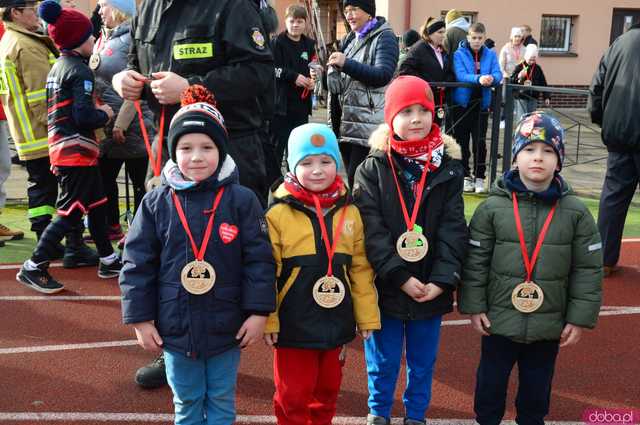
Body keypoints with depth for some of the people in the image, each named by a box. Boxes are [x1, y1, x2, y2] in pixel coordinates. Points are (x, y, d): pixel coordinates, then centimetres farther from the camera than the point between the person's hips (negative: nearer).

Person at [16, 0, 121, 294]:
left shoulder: (57, 67, 14)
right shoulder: (80, 70, -14)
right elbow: (84, 116, -23)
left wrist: (97, 110, 11)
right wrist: (105, 115, -5)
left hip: (61, 146, 10)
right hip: (77, 151, -10)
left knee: (96, 204, 17)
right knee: (71, 212, -4)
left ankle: (108, 261, 27)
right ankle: (33, 268, -1)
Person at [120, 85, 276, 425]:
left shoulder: (241, 200, -9)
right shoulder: (156, 203, -5)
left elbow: (259, 259, -7)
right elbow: (136, 263, -2)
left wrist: (259, 312, -9)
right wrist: (140, 318, -3)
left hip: (226, 328, -1)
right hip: (174, 329, 1)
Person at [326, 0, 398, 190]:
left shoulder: (385, 37, -4)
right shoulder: (349, 39, 18)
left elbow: (383, 75, -19)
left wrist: (346, 64, -24)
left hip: (370, 123, -7)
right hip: (348, 121, 7)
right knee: (352, 180, 10)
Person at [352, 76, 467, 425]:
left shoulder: (448, 168, -1)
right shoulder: (372, 169, -6)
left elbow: (453, 228, -5)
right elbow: (371, 230, -12)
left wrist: (442, 279, -16)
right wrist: (400, 277, -19)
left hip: (431, 289, 2)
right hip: (385, 288, -1)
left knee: (423, 362, 17)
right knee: (383, 362, 15)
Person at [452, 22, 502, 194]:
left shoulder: (490, 55, 6)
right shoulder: (459, 54, -2)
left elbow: (498, 75, -6)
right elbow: (460, 75, -17)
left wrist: (492, 78, -31)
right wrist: (478, 79, -35)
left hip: (481, 104, 1)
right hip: (462, 103, -1)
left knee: (480, 142, -2)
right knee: (462, 141, 6)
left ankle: (479, 178, 7)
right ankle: (466, 176, 18)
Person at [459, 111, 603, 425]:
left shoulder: (576, 212, -6)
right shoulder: (492, 207, -9)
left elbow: (588, 270, -2)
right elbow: (475, 262, -5)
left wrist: (579, 319, -3)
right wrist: (474, 307, -5)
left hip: (549, 326, 1)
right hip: (498, 321, -1)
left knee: (537, 387, 19)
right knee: (491, 383, 16)